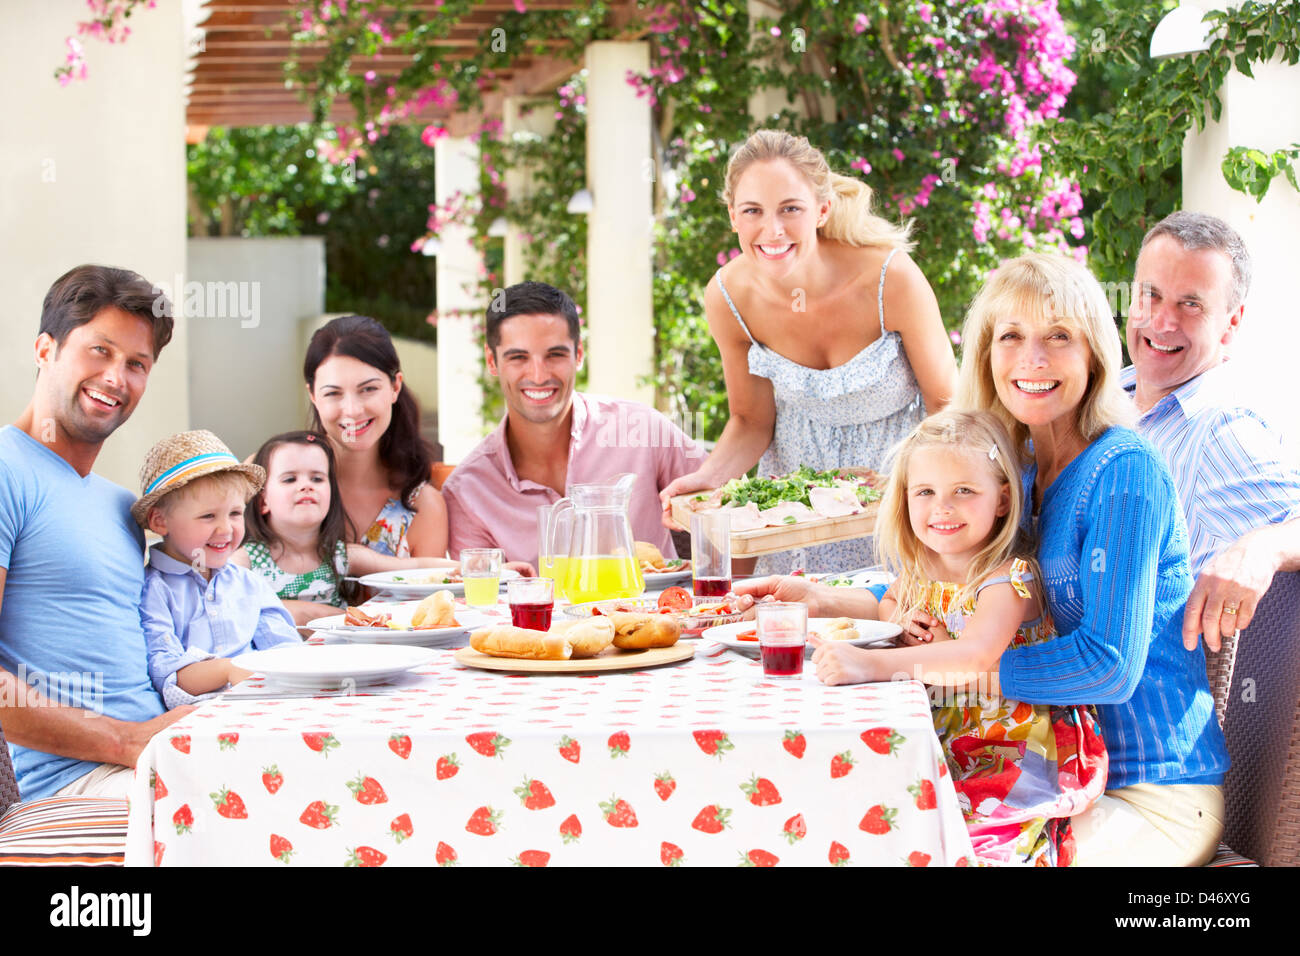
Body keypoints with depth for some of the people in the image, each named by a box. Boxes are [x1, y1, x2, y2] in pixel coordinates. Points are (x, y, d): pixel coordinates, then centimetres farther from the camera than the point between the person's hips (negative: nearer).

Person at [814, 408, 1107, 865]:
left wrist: (873, 664, -47)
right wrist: (899, 620, 5)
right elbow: (890, 602, 31)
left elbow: (976, 655, -36)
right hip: (938, 740, 7)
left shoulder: (1010, 579, -17)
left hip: (1009, 754, -7)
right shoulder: (921, 568, 6)